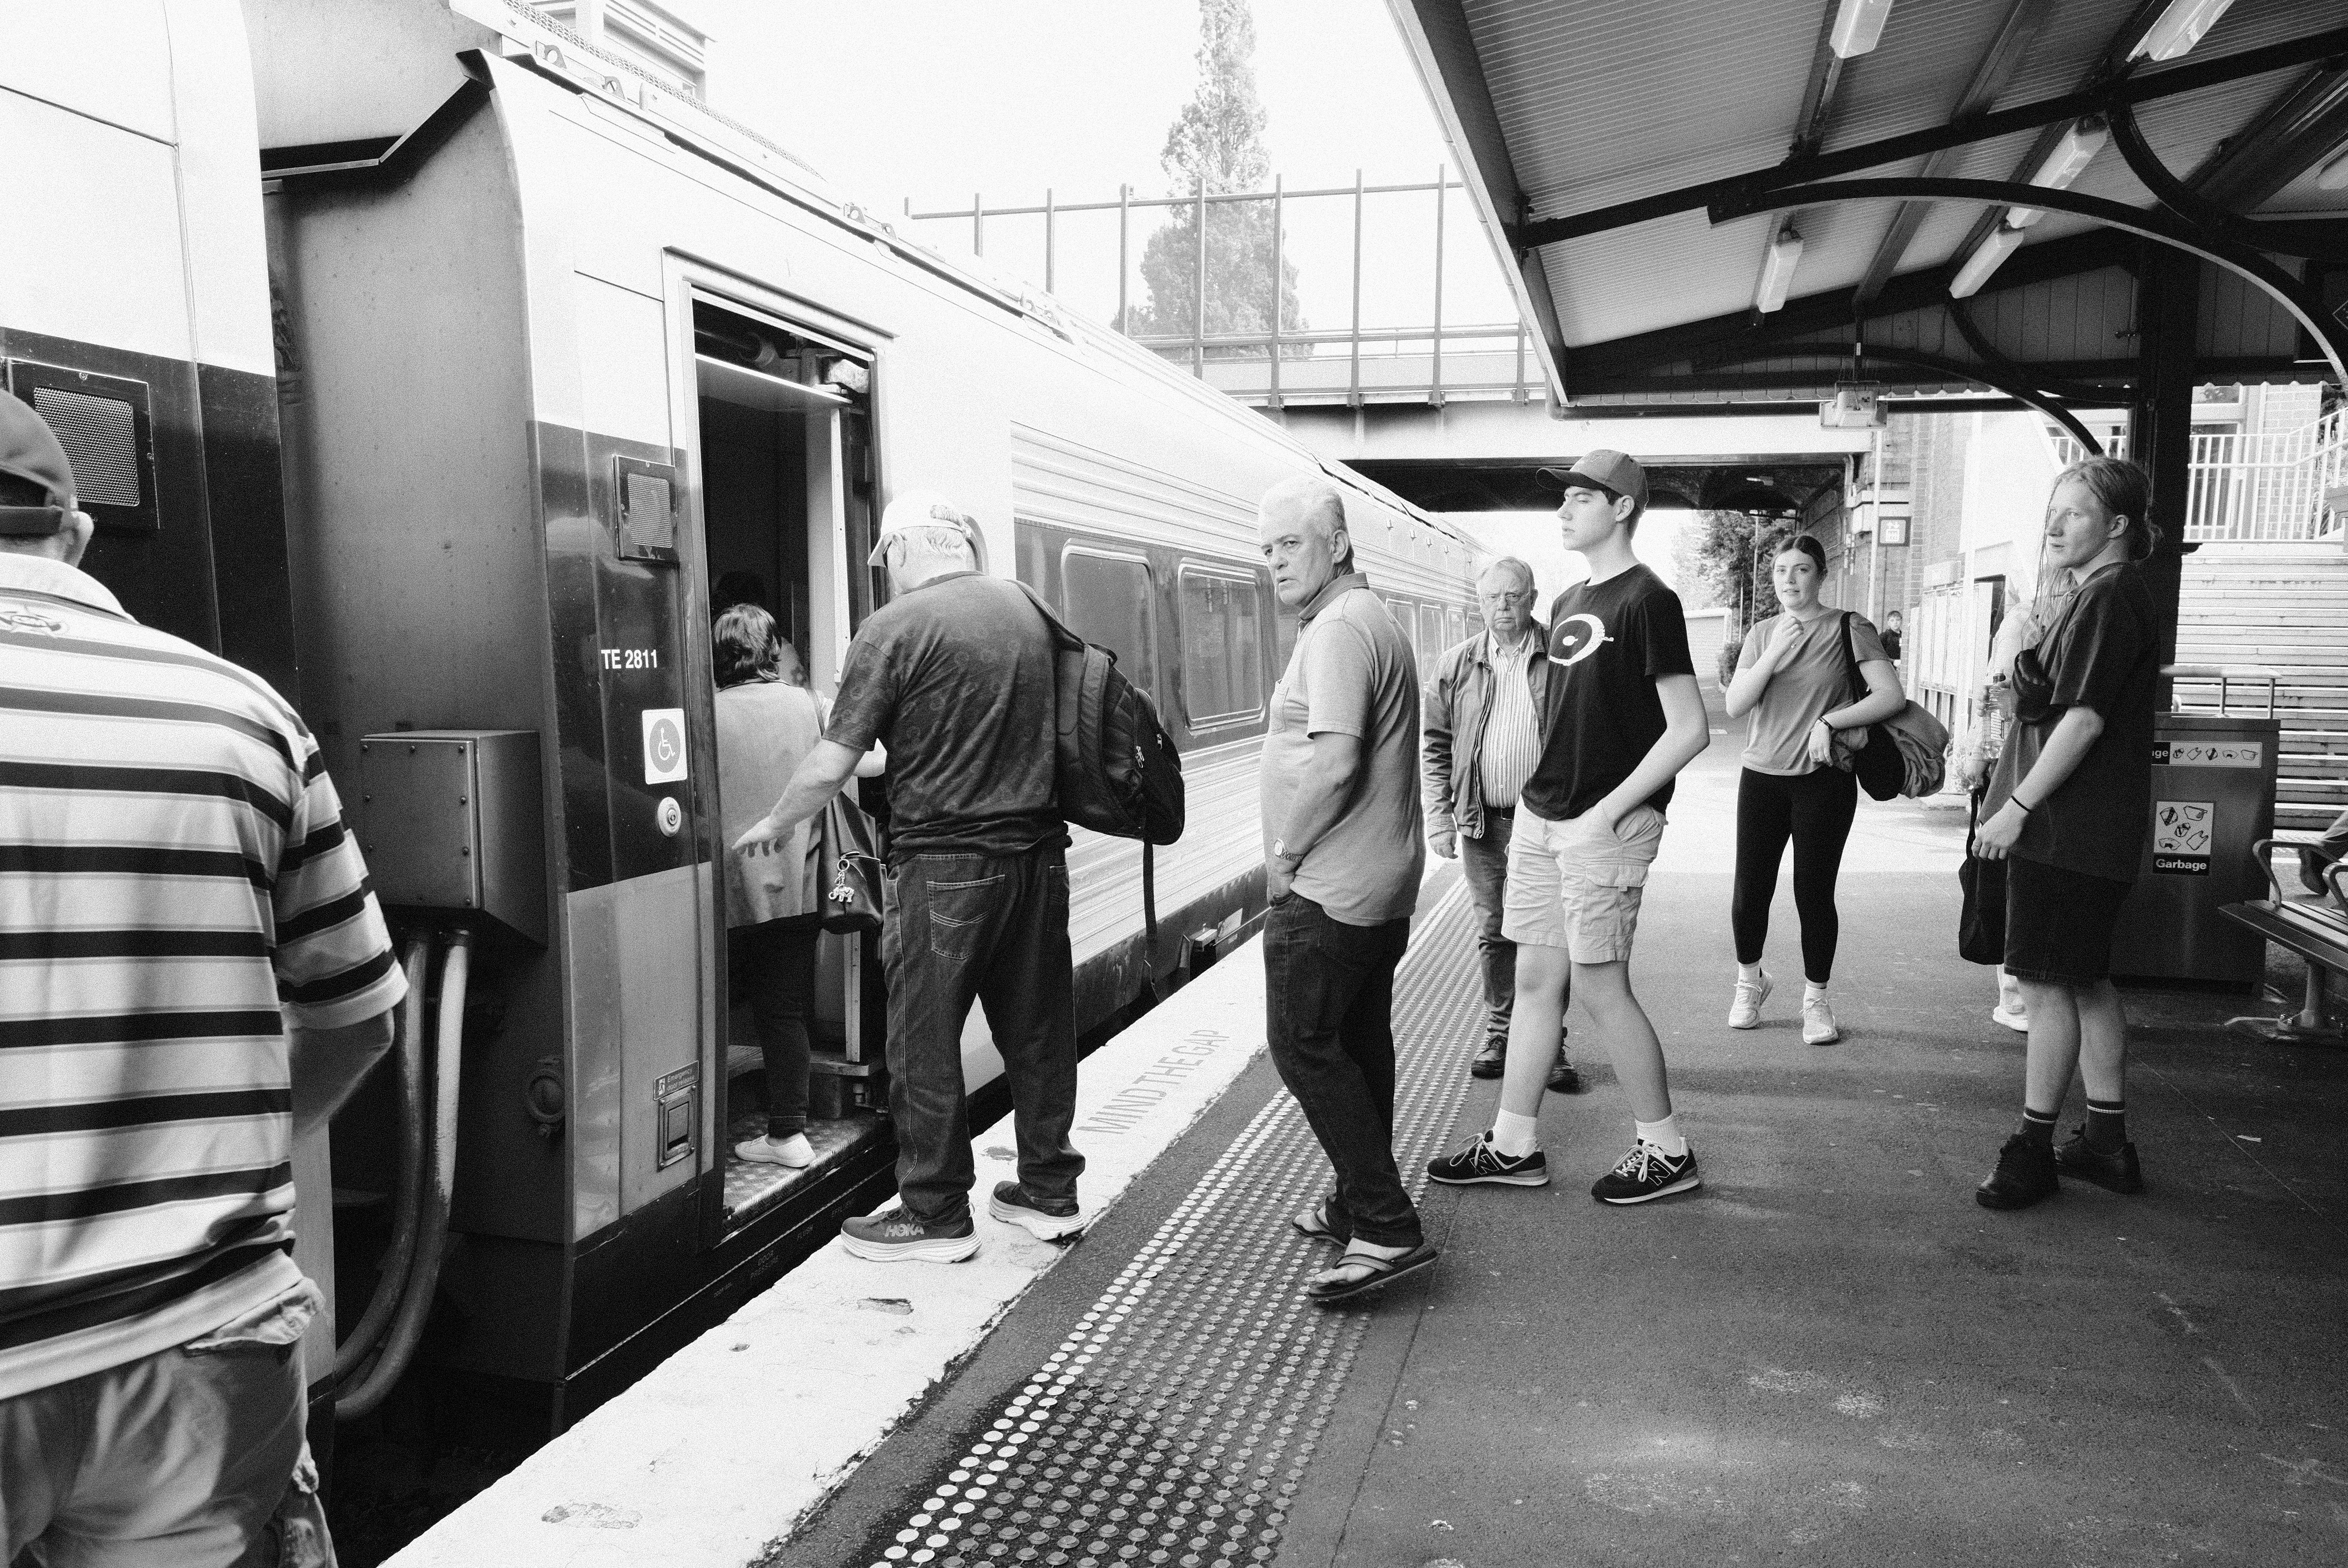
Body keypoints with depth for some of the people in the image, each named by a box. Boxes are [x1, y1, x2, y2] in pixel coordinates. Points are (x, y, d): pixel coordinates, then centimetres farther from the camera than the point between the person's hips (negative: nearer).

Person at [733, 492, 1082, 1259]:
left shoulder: (895, 627, -10)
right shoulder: (1026, 609, 7)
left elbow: (829, 769, -10)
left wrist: (772, 825, 7)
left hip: (943, 863, -6)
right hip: (1037, 849, 6)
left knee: (925, 1043, 7)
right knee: (1038, 1029, 15)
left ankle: (936, 1215, 16)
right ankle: (1049, 1190, 27)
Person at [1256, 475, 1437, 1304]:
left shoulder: (1338, 629, -17)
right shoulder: (1373, 619, 17)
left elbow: (1334, 765, -28)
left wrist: (1285, 852, -15)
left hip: (1328, 891, -11)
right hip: (1382, 885, 11)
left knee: (1305, 1048, -6)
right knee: (1358, 1043, 17)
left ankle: (1387, 1228, -4)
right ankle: (1360, 1207, 29)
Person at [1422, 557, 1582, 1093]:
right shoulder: (1457, 666, 6)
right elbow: (1437, 746, 8)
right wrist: (1439, 816, 0)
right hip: (1481, 821, 3)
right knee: (1493, 933, 13)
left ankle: (1548, 1046, 12)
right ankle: (1498, 1033, 26)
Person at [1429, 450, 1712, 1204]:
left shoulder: (1647, 600, -11)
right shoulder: (1567, 604, 14)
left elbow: (1689, 729, -16)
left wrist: (1607, 812, -16)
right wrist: (1538, 803, 13)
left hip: (1604, 828, -8)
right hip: (1539, 817, 8)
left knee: (1598, 985, -2)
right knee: (1535, 979, 11)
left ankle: (1667, 1150, 15)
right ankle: (1514, 1146, 20)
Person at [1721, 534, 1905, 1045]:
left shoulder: (1848, 628, -1)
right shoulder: (1762, 635, 10)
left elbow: (1892, 697, -8)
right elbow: (1735, 706, -1)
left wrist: (1829, 721, -15)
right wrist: (1775, 652, -10)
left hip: (1824, 779, -3)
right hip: (1762, 776, 3)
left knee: (1814, 892, -1)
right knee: (1750, 892, 3)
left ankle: (1816, 998, 18)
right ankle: (1750, 979, 29)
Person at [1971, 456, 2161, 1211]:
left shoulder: (2109, 598, -13)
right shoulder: (2107, 596, 19)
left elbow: (2084, 718, -21)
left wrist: (2017, 806, -19)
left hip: (2068, 829, -11)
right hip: (2083, 828, 11)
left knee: (2048, 981, -5)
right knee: (2085, 981, 15)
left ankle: (2034, 1149, 3)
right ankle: (2107, 1143, 23)